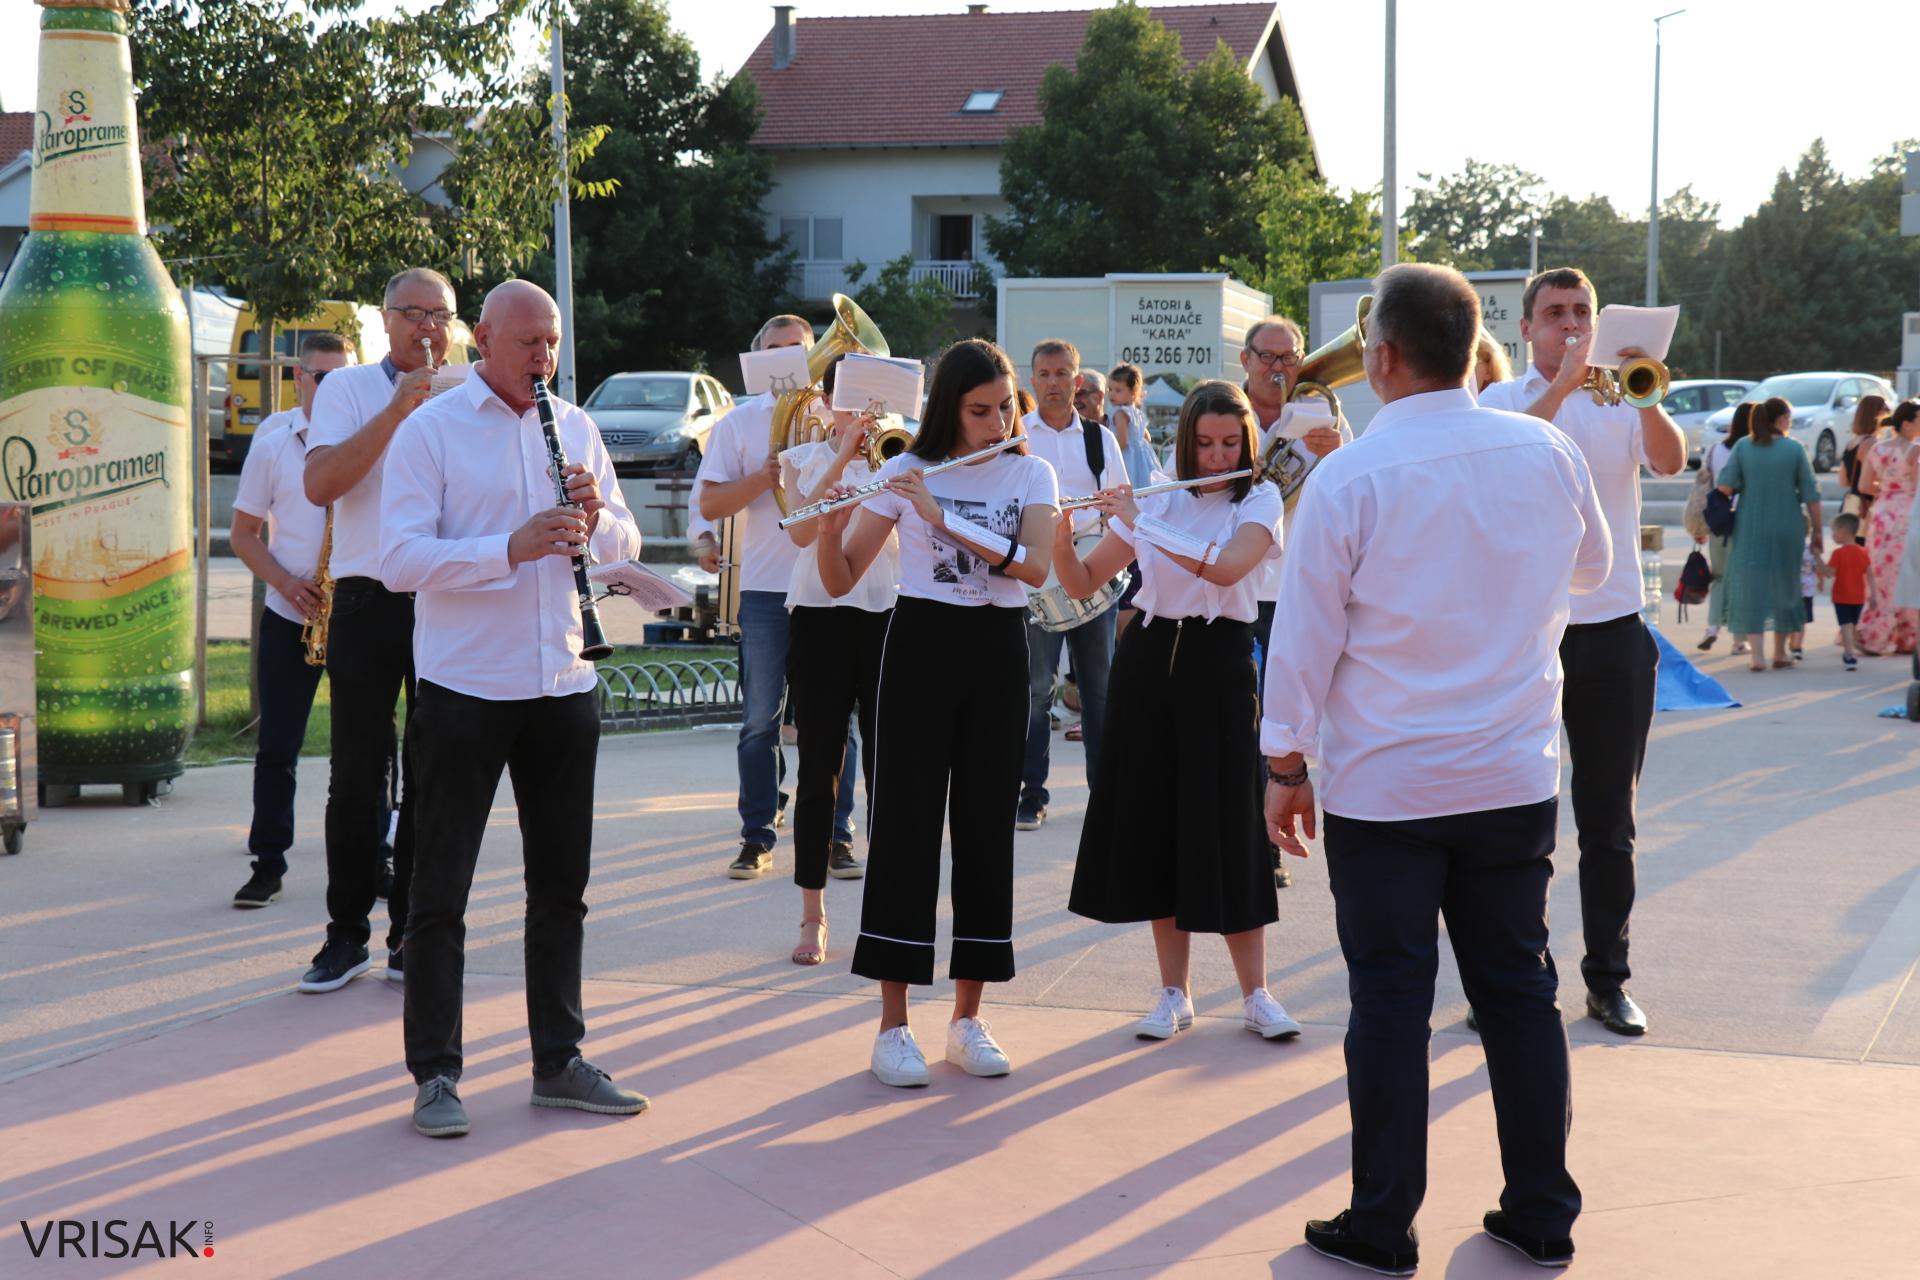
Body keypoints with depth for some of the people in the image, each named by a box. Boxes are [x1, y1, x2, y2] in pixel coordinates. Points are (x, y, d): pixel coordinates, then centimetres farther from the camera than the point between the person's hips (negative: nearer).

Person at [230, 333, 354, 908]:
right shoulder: (272, 445, 4)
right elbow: (244, 533, 6)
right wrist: (285, 582, -10)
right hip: (289, 617, 0)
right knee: (277, 746, 2)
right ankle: (267, 865, 9)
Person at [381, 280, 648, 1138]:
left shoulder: (575, 428, 10)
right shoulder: (430, 431, -6)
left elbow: (625, 547, 11)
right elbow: (399, 560, -16)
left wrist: (596, 519, -12)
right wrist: (511, 547, -27)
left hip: (563, 685, 5)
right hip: (464, 687, -5)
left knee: (561, 884, 12)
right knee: (441, 889, 1)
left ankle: (558, 1061, 22)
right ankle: (435, 1075, 9)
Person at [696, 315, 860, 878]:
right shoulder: (739, 423, 7)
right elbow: (709, 504, 1)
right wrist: (762, 478, -14)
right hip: (766, 588, 0)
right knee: (760, 721, 2)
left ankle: (836, 834, 9)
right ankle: (757, 838, 8)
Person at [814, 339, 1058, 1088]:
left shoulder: (1030, 476, 4)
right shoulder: (904, 473, 0)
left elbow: (1037, 568, -14)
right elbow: (839, 582, -1)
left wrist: (943, 517, -21)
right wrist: (830, 526, -22)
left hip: (997, 655, 2)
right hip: (920, 648, -2)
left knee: (986, 828, 4)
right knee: (906, 825, -4)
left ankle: (967, 1020, 13)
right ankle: (893, 1028, 1)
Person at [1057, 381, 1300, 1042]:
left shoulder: (1260, 500, -2)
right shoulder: (1156, 499, 7)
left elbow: (1226, 567, -22)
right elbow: (1082, 583, 6)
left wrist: (1139, 522, -20)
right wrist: (1059, 533, -14)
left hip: (1218, 660, -3)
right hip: (1149, 658, 4)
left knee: (1227, 823, -5)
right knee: (1154, 819, 4)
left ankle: (1256, 994, 5)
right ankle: (1174, 992, 13)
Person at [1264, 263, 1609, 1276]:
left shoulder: (1350, 477, -13)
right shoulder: (1549, 454, -1)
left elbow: (1306, 633, -9)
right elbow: (1592, 567, 17)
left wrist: (1286, 763, 1)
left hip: (1383, 786, -4)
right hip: (1517, 776, 4)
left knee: (1390, 1001, 4)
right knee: (1518, 986, 13)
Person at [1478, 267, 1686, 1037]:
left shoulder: (1622, 402, 8)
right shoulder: (1503, 401, 3)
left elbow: (1670, 461, -11)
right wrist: (1565, 381, -27)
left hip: (1614, 632, 2)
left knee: (1609, 822, 7)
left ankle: (1608, 978, 15)